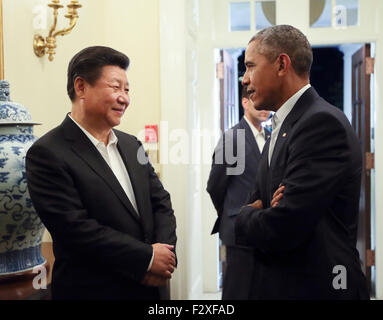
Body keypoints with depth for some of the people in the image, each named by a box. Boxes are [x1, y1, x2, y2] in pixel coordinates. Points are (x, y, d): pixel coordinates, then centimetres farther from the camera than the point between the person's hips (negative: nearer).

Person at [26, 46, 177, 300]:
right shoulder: (48, 154, -14)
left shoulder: (131, 145, 7)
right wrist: (148, 257, -18)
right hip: (91, 290, -6)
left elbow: (160, 201, 7)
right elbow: (75, 227, -21)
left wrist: (165, 255, -10)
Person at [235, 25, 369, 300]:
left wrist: (246, 215, -6)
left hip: (316, 288, -8)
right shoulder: (283, 126, 9)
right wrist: (257, 213, -11)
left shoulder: (322, 123, -20)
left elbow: (281, 228, -27)